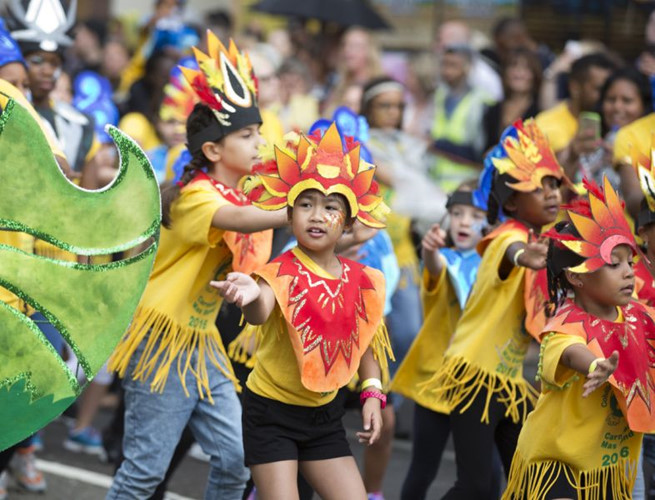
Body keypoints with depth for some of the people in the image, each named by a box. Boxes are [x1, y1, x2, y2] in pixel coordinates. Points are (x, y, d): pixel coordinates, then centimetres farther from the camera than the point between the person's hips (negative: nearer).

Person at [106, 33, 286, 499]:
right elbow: (235, 220, -40)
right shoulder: (195, 195, -19)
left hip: (202, 341, 8)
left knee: (235, 457, 2)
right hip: (162, 338, -8)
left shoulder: (241, 195, 9)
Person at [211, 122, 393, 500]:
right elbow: (261, 313, -42)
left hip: (324, 414, 5)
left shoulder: (359, 280, -3)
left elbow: (365, 340, 12)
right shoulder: (283, 273, -19)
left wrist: (372, 393, -1)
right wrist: (251, 296, -65)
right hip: (272, 412, -5)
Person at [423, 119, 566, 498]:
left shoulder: (540, 242, 9)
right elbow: (510, 253, -44)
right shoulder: (510, 236, -16)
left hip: (510, 381, 8)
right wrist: (524, 257, -67)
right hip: (476, 374, -8)